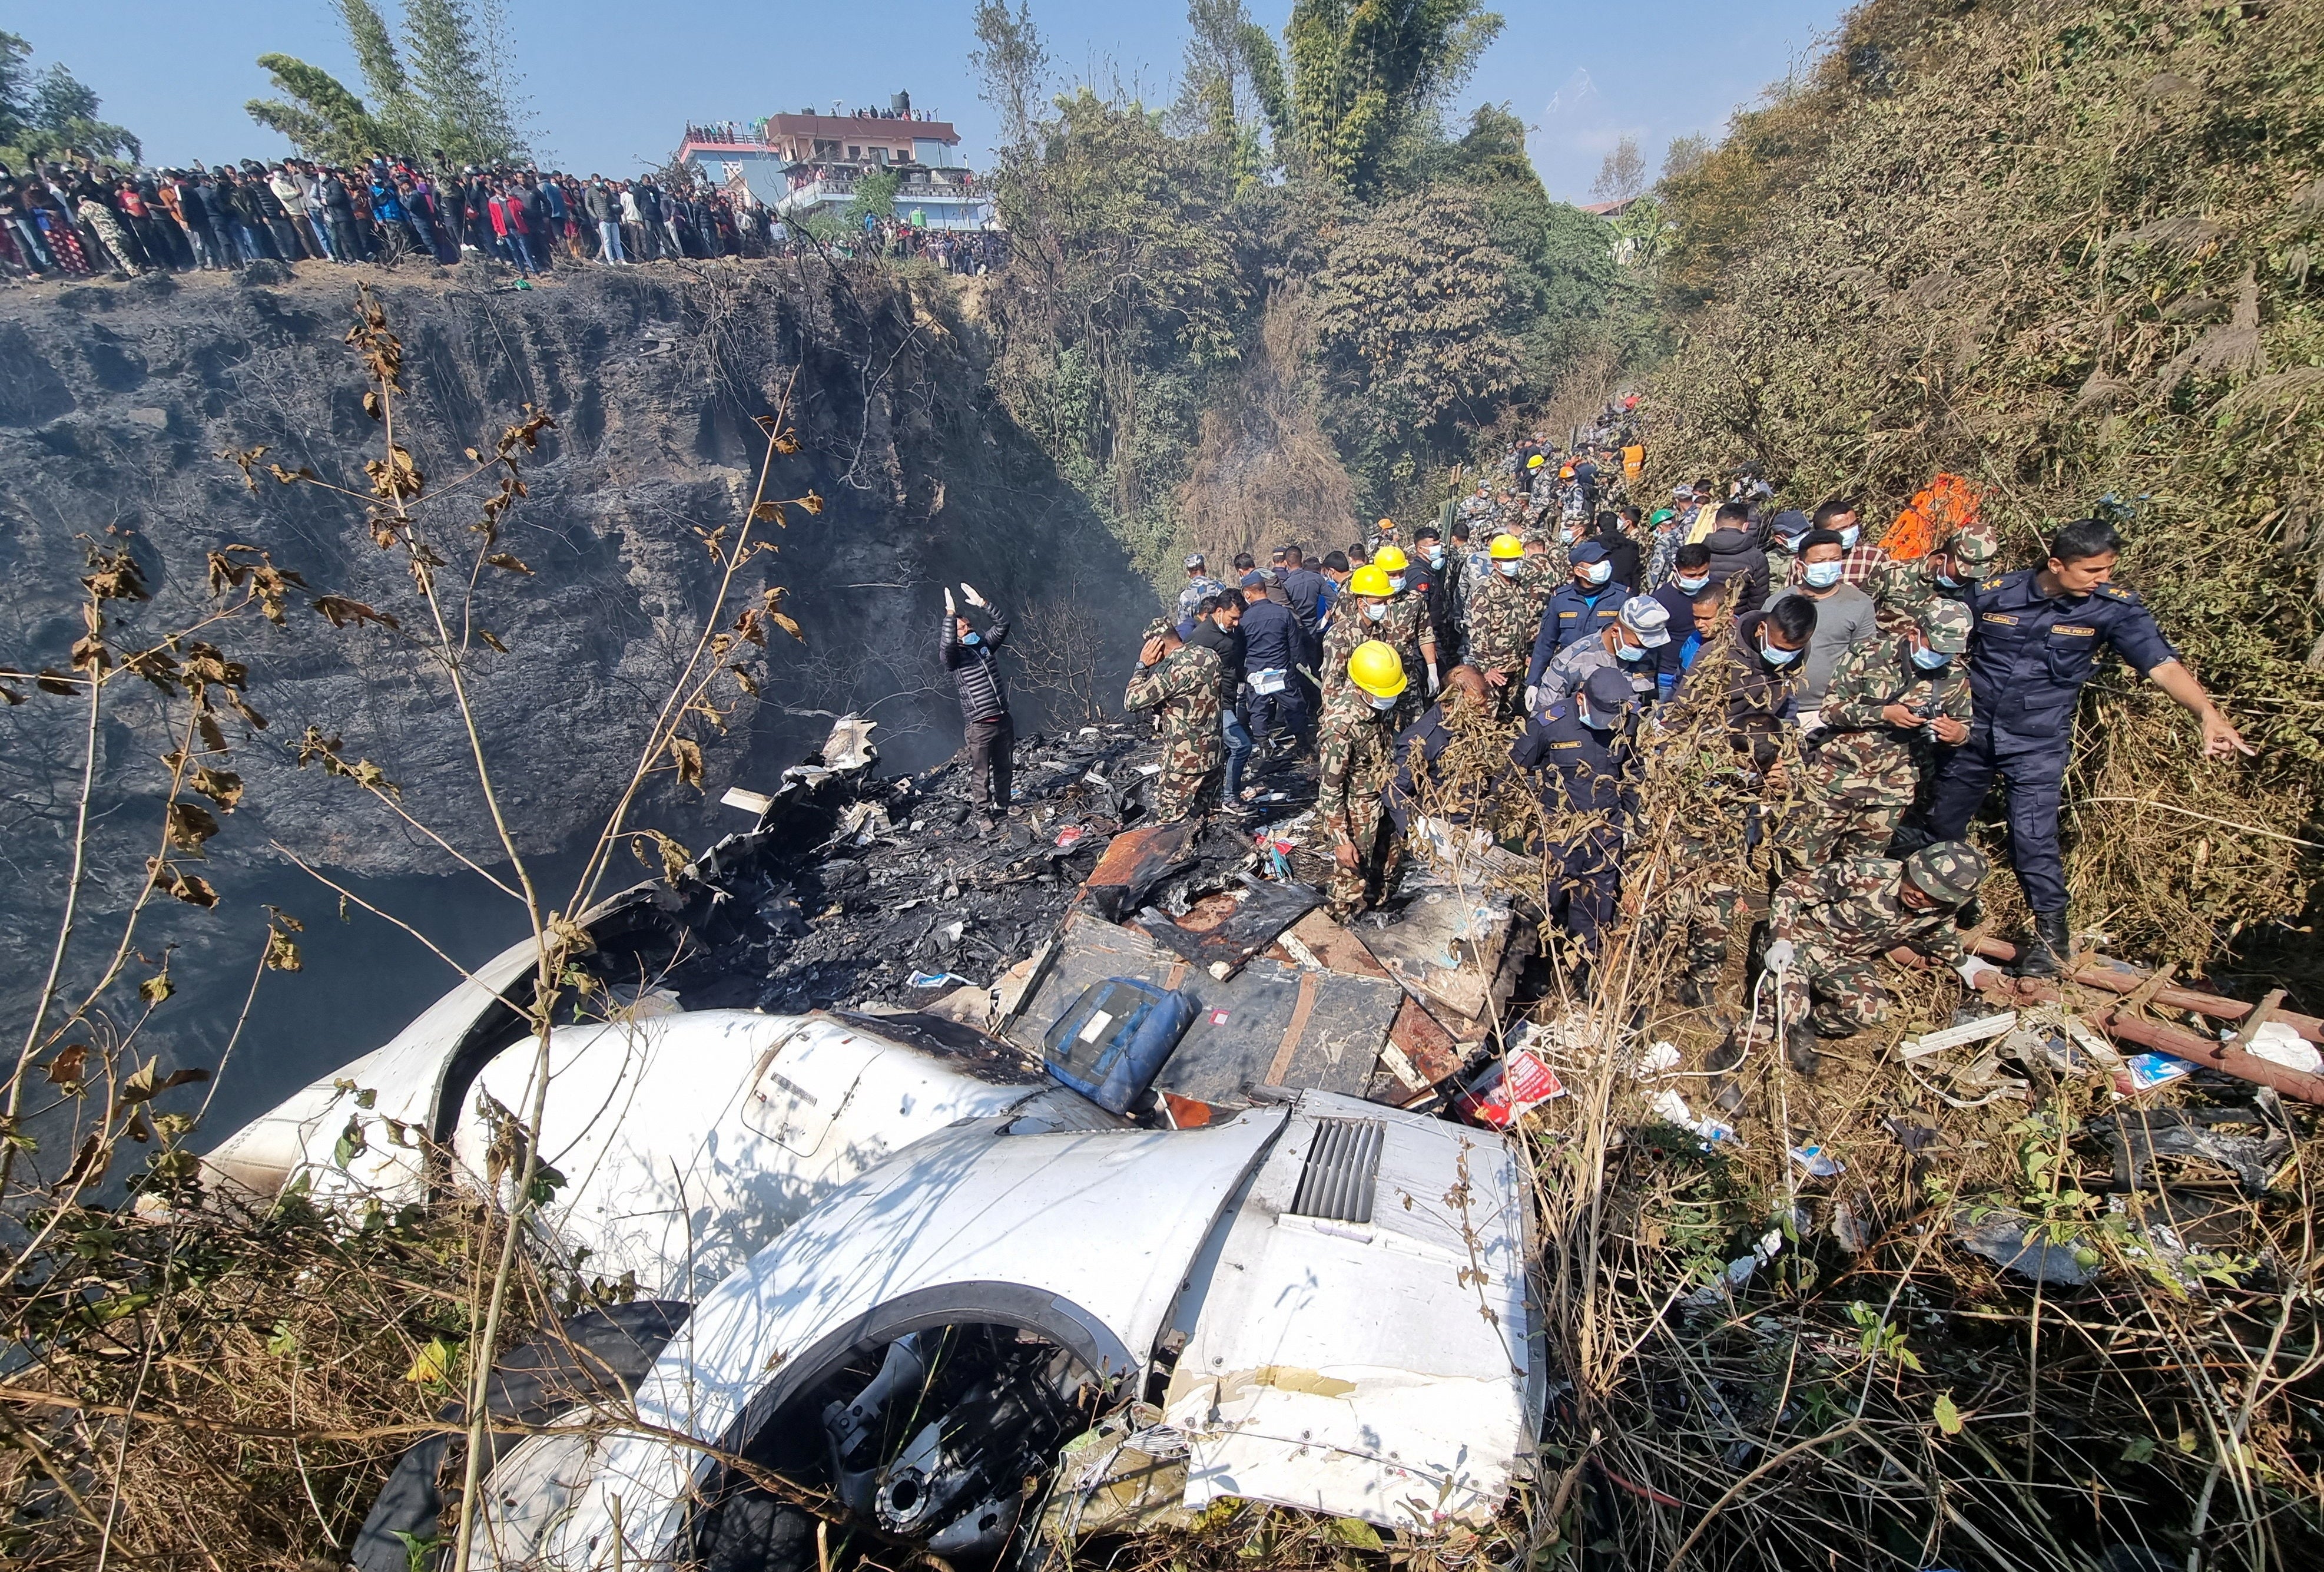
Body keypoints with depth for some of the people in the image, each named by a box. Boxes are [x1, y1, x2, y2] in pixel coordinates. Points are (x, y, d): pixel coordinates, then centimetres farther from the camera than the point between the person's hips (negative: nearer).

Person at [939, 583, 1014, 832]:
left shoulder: (986, 644, 10)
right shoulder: (954, 656, -6)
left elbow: (1003, 625, 1)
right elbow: (947, 644, -28)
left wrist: (982, 603, -7)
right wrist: (950, 613, -26)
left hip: (1003, 720, 5)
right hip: (979, 726, -5)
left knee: (1003, 768, 16)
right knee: (980, 774, 0)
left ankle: (1002, 808, 31)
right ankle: (983, 816, 10)